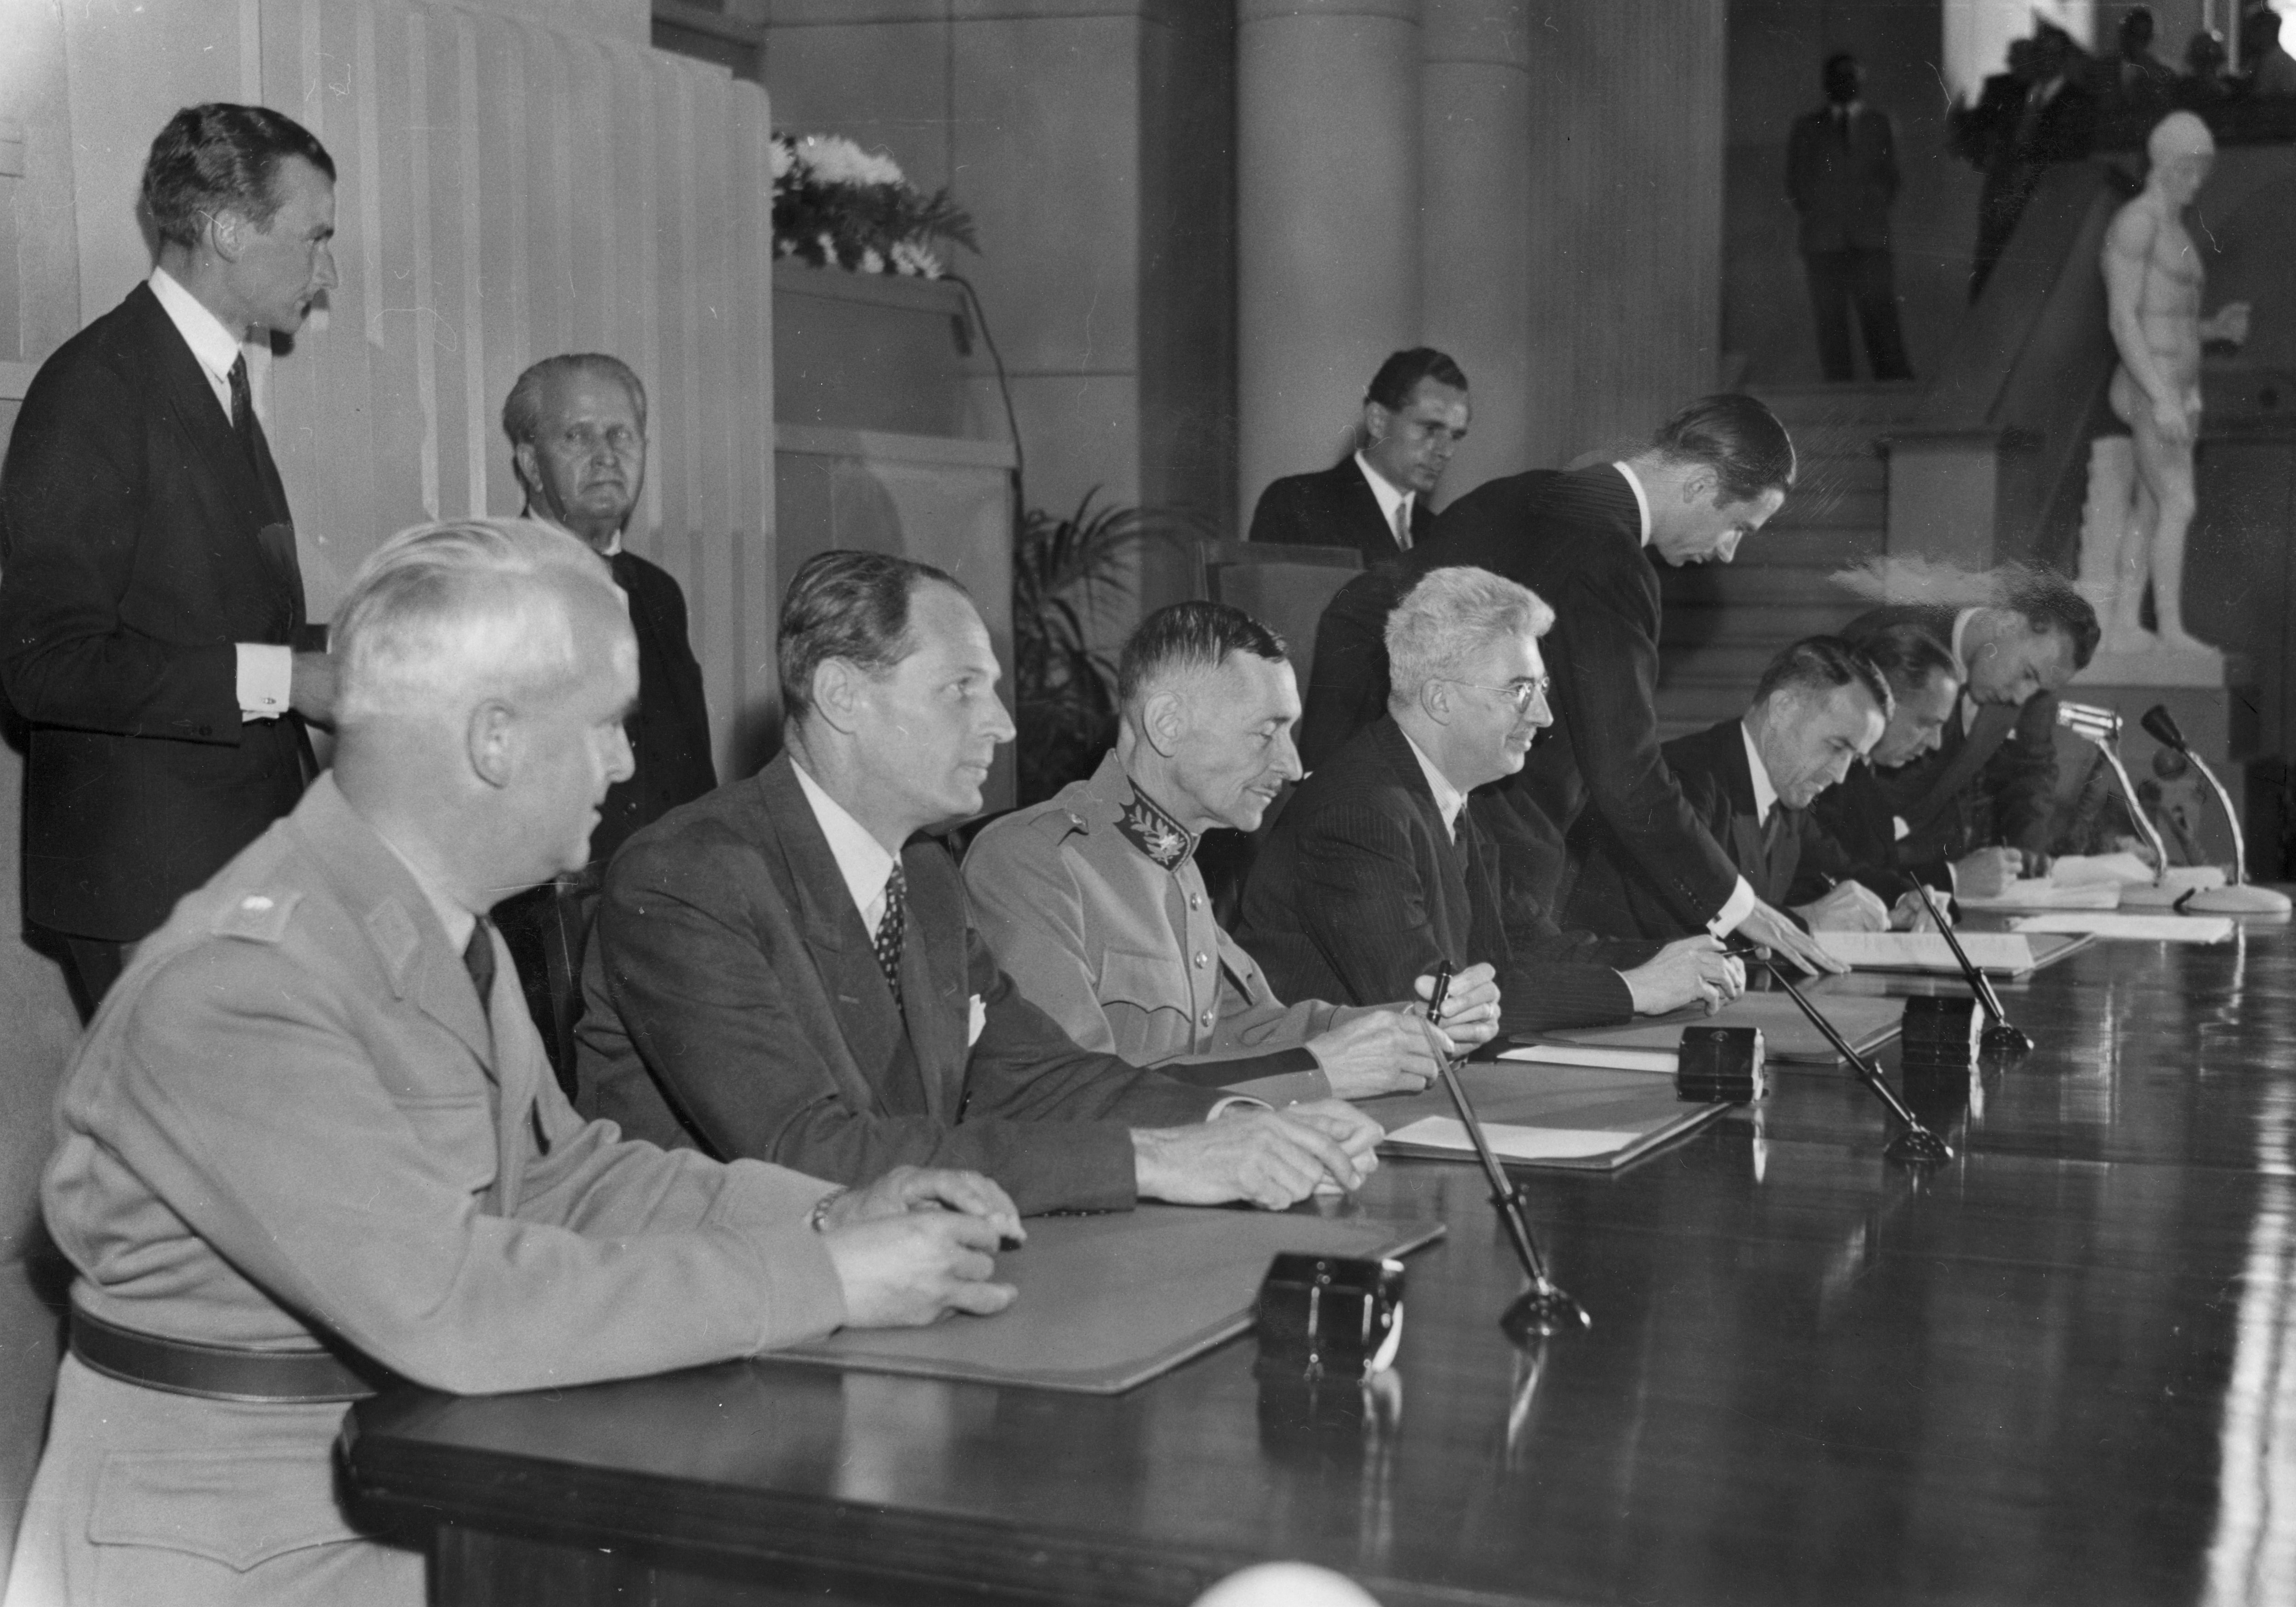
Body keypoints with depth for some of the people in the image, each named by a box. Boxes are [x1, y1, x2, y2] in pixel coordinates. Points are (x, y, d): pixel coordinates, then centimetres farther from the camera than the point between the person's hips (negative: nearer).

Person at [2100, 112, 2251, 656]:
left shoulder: (2174, 232, 18)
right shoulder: (2135, 222, -13)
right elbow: (2121, 319, -19)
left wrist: (2215, 328, 5)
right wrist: (2163, 400, -24)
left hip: (2175, 390, 10)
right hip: (2152, 391, -10)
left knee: (2150, 511, 8)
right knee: (2178, 507, -12)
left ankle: (2123, 627, 9)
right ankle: (2171, 629, -8)